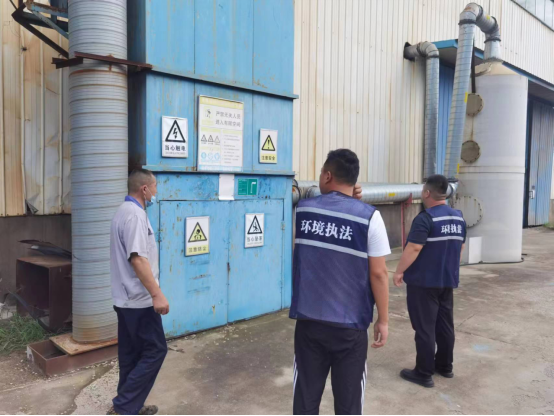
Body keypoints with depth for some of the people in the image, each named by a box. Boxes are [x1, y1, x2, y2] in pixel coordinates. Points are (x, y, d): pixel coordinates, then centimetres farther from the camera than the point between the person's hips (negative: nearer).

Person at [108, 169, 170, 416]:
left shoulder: (126, 211, 15)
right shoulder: (135, 214, -18)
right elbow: (137, 259, -27)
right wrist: (157, 294, -27)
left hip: (127, 299, 10)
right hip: (139, 300, -10)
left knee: (132, 354, 15)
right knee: (155, 351, -1)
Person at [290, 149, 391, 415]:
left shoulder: (302, 210, -3)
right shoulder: (369, 217, -12)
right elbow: (378, 273, -10)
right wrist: (383, 320, 1)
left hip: (308, 320, 3)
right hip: (349, 325, -2)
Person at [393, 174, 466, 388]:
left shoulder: (425, 218, -19)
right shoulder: (459, 218, 6)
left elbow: (414, 248, -22)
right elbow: (460, 247, 15)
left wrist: (399, 271, -11)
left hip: (424, 281, -8)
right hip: (448, 281, 8)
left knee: (425, 327, 1)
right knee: (445, 324, 17)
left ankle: (424, 374, 9)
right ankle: (445, 366, 30)